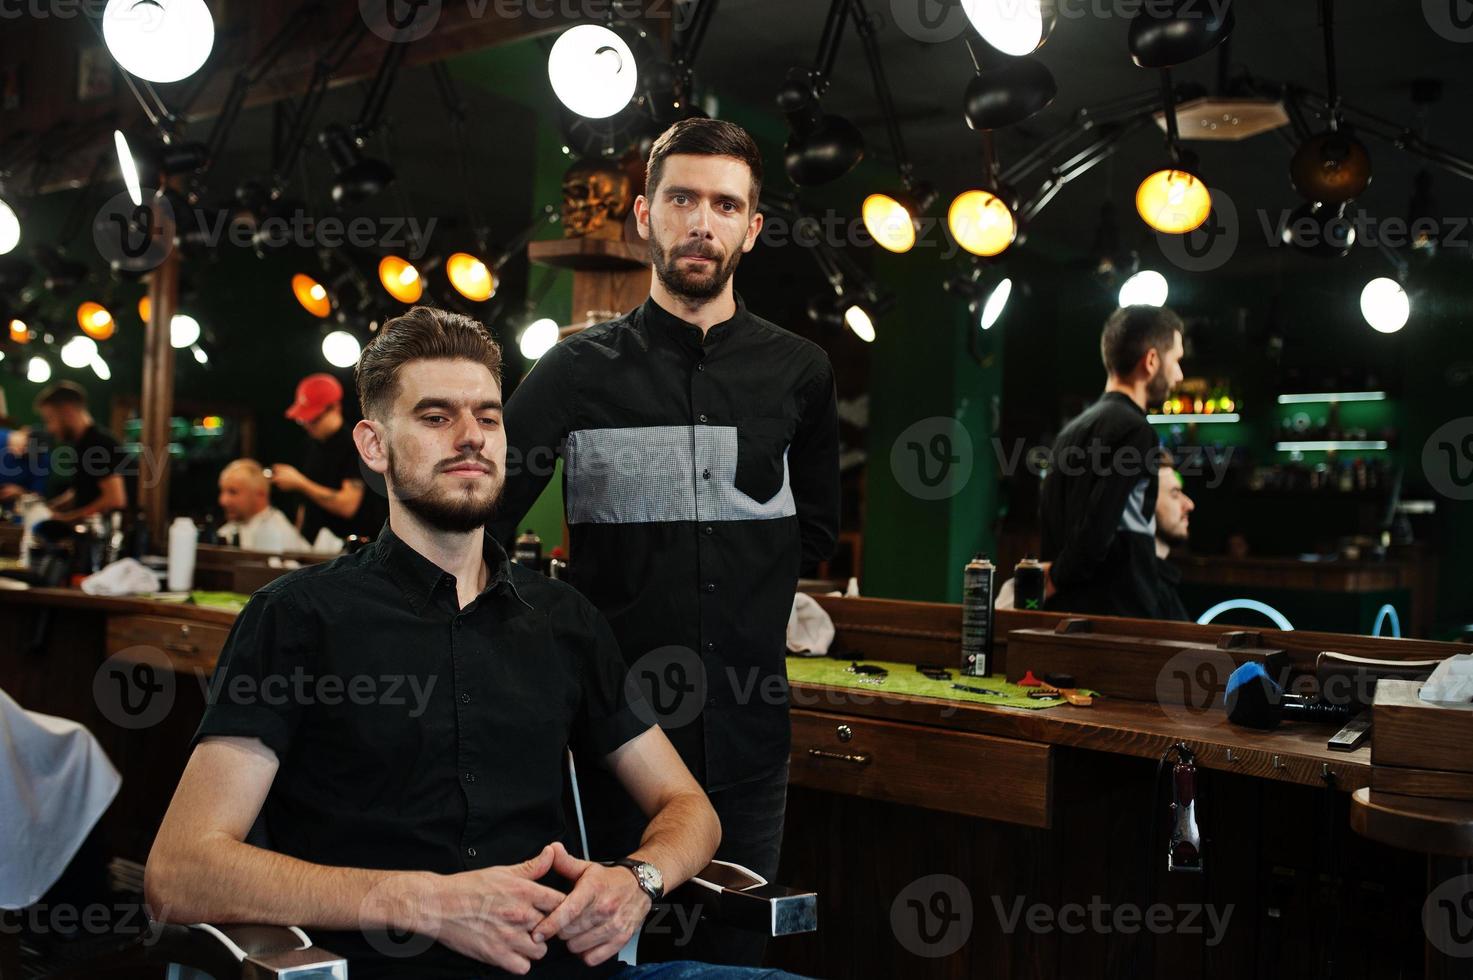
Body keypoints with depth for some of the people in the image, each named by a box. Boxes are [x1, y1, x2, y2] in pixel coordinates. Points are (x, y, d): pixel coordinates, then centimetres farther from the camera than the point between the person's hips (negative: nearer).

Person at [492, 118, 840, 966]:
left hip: (745, 723, 2)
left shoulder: (799, 373, 7)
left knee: (735, 951, 13)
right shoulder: (582, 370, 0)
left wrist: (756, 608, 9)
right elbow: (485, 514, 0)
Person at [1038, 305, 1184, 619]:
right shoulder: (1134, 430, -12)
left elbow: (1047, 524, 15)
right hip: (1119, 616, -9)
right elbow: (1096, 531, -20)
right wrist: (1058, 579, -5)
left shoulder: (1071, 431, 16)